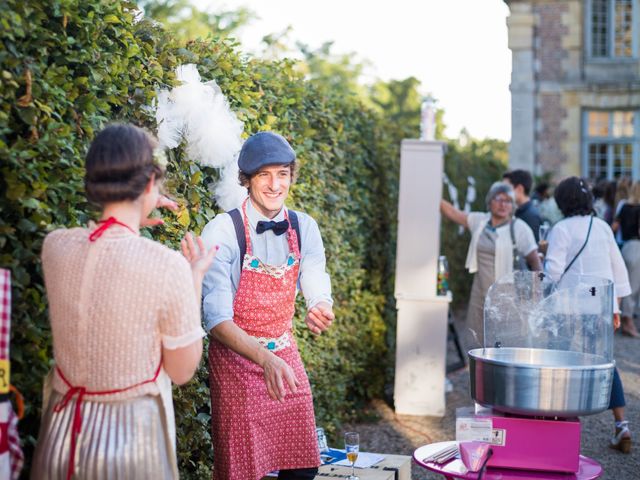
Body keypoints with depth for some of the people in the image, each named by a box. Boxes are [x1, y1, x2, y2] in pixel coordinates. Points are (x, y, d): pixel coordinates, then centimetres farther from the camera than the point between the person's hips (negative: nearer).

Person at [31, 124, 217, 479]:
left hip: (62, 433, 4)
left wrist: (132, 218, 20)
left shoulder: (54, 246, -8)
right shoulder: (169, 267, -21)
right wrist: (195, 278, -2)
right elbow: (182, 372, -8)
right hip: (131, 436, -4)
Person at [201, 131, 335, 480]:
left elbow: (318, 290, -4)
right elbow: (217, 319, -24)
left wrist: (321, 309, -29)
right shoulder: (223, 232, -18)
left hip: (285, 355, 5)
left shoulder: (304, 228, -2)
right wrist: (266, 359, -38)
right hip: (236, 358, -5)